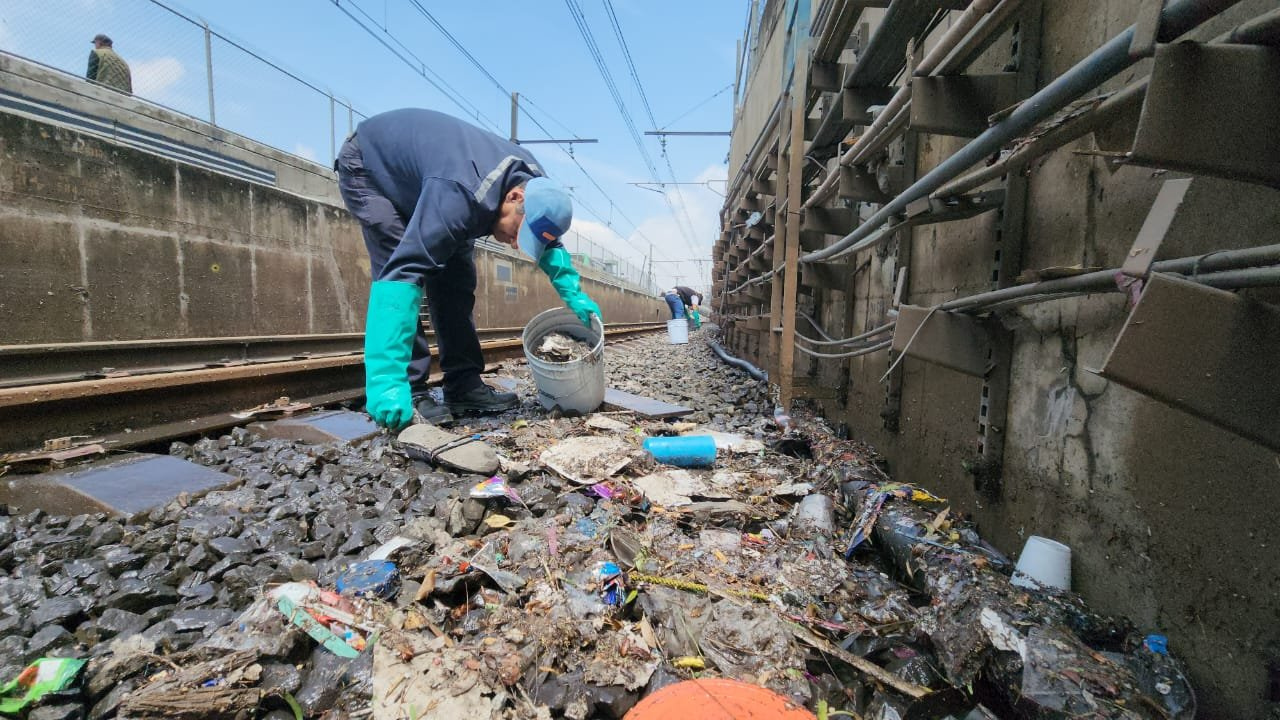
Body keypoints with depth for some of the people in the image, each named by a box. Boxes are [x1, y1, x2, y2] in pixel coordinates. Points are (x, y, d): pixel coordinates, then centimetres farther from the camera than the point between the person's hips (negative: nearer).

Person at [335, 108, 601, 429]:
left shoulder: (534, 184, -20)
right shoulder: (460, 196, -45)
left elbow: (549, 243, 1)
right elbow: (403, 272, -51)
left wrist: (575, 294, -11)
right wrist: (386, 382, -56)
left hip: (418, 169, 7)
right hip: (368, 166, -6)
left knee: (457, 279, -4)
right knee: (399, 263, -25)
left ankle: (464, 385, 0)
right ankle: (409, 392, -19)